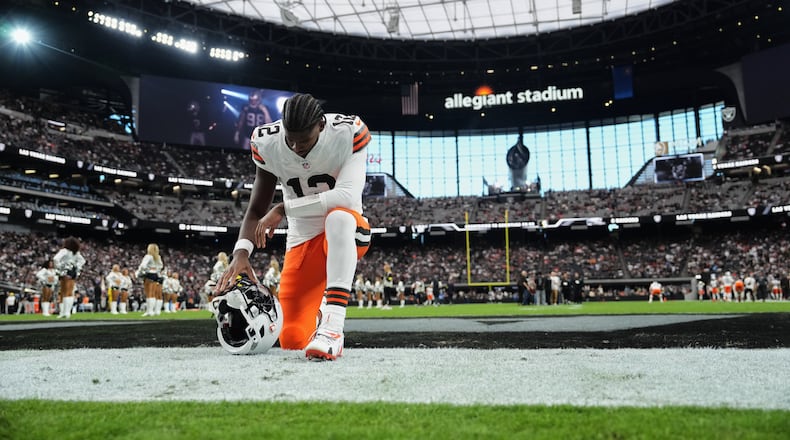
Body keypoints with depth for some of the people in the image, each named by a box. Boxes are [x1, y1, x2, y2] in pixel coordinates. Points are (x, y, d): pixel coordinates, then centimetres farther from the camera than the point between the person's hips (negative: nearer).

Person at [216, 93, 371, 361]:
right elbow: (257, 210, -3)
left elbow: (348, 197, -30)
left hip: (345, 236, -3)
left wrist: (283, 208, -25)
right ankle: (315, 308, 35)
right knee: (292, 341, -2)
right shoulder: (267, 142, -9)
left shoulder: (348, 133, -18)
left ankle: (332, 326, -40)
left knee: (339, 216, -41)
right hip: (303, 240, 3)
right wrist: (241, 253, -21)